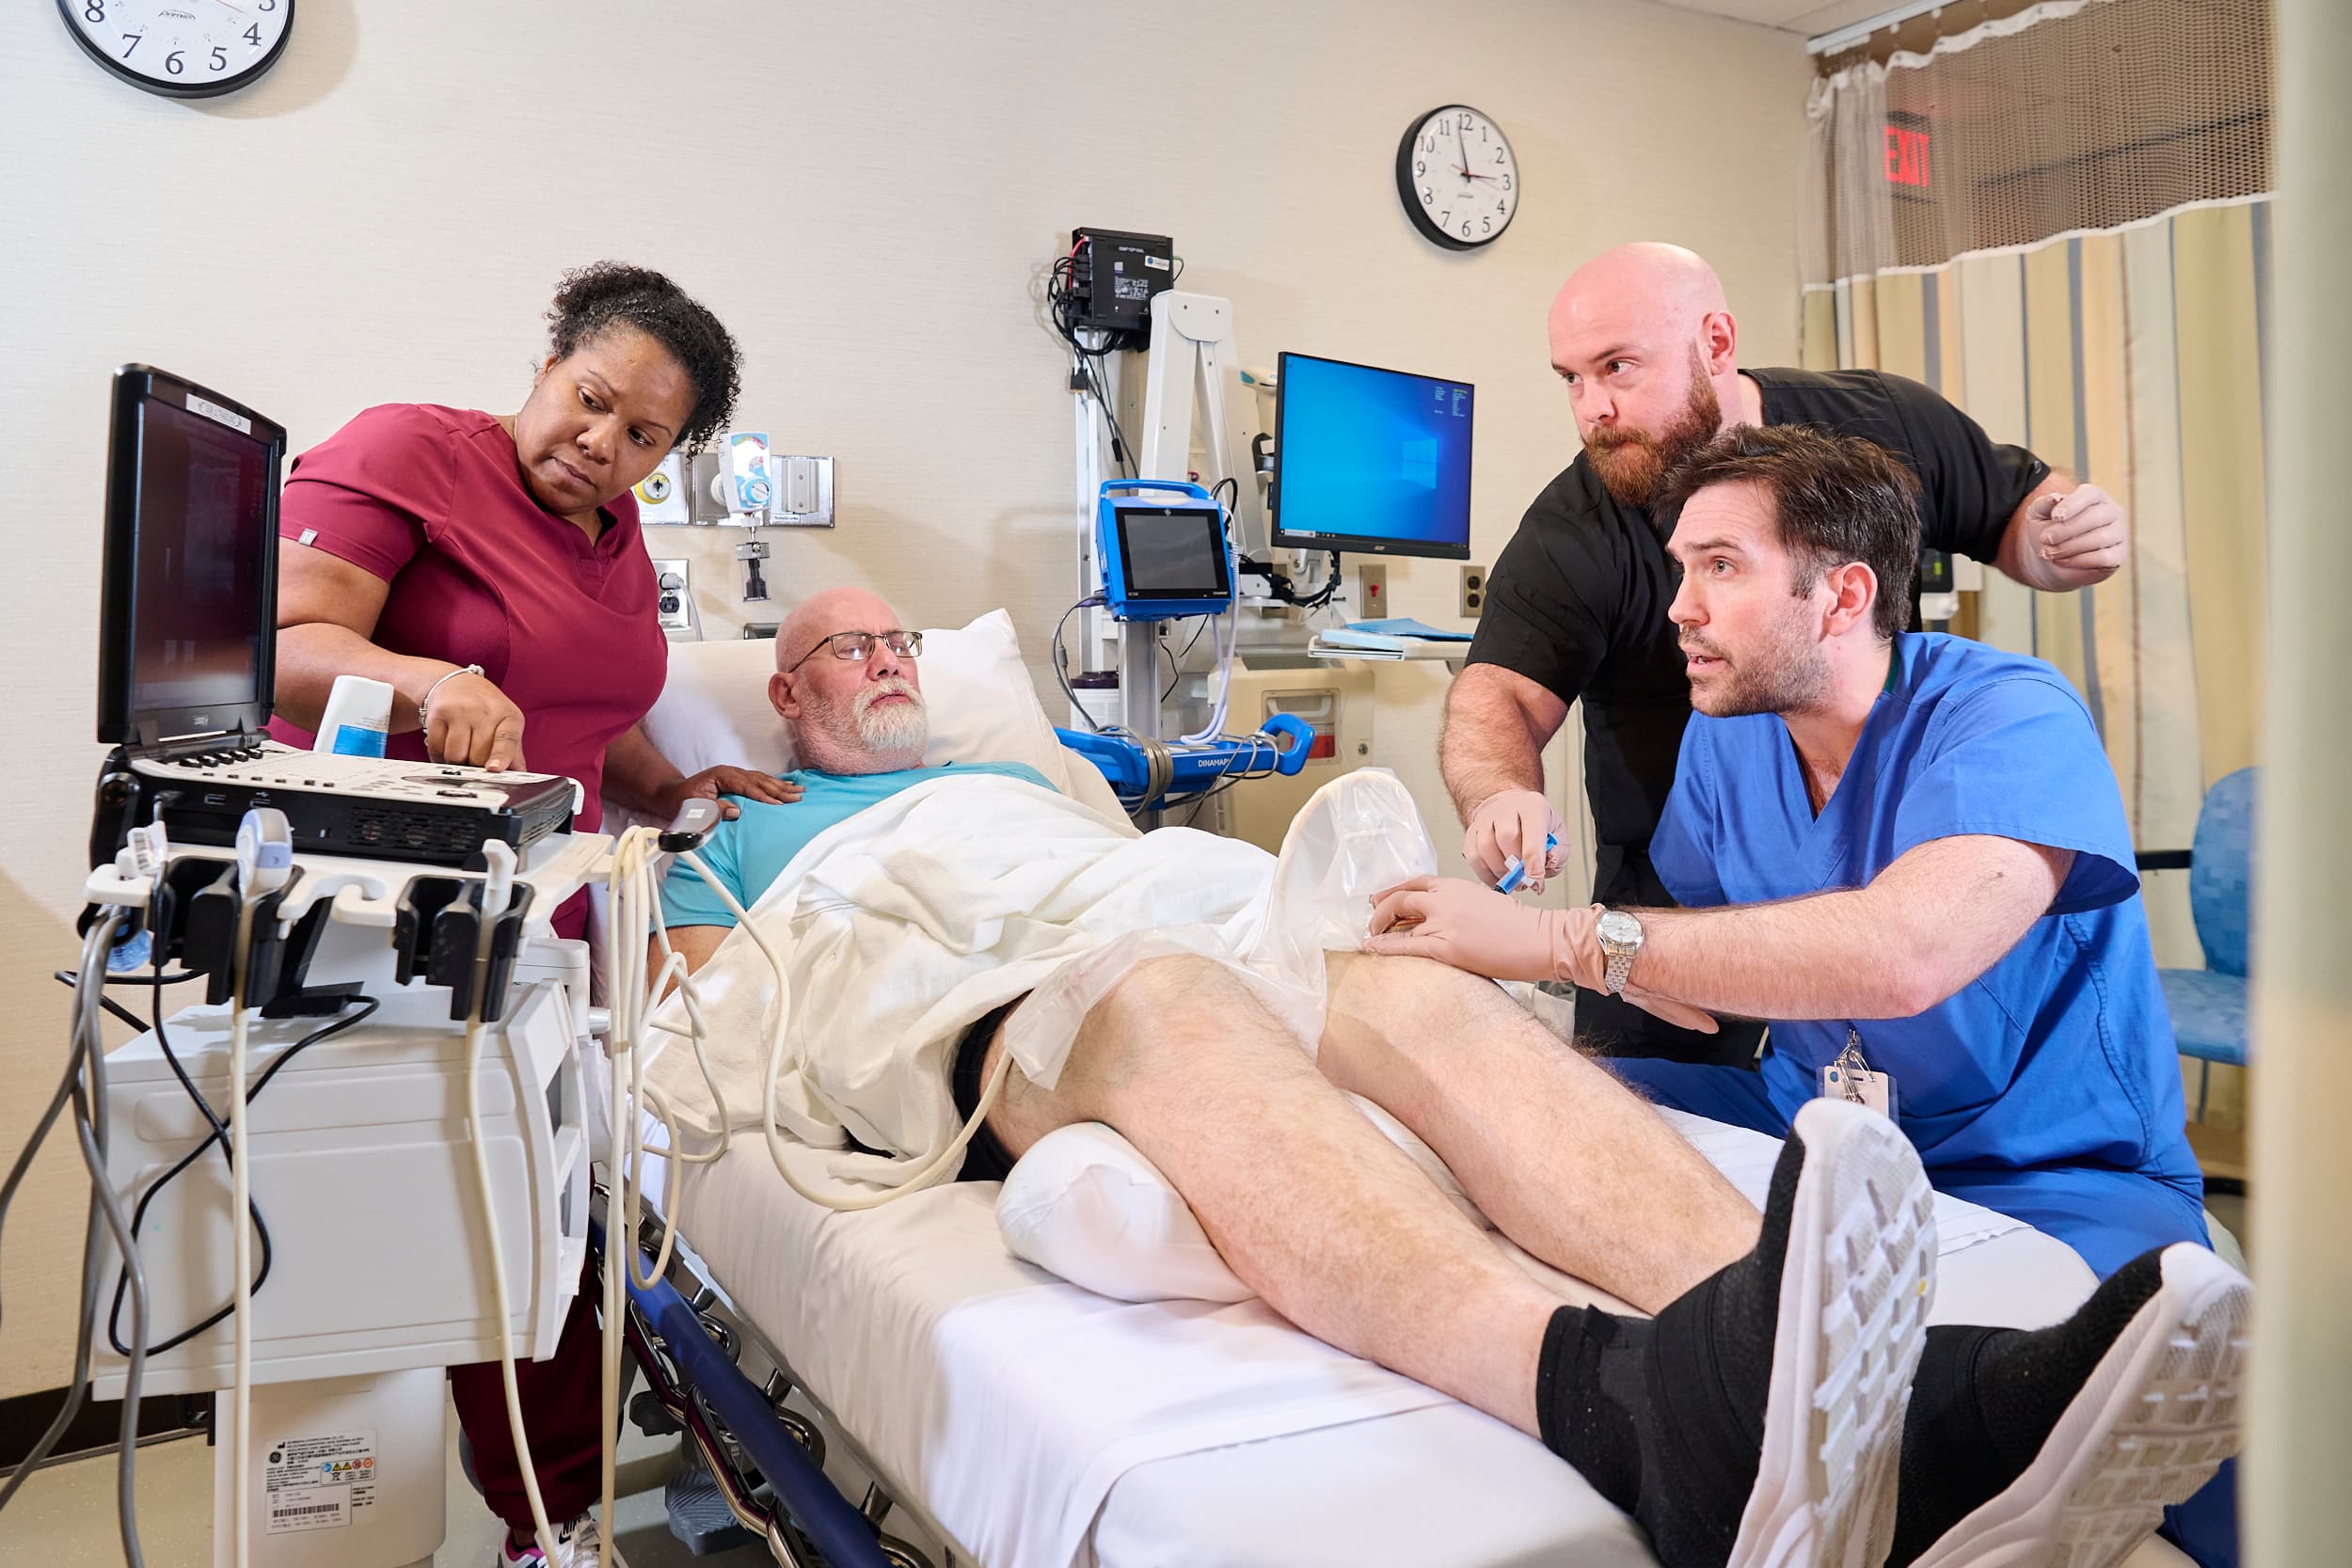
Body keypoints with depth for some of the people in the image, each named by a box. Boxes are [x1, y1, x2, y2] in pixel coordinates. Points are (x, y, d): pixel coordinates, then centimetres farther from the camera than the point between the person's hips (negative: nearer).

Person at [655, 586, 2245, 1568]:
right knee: (1164, 997, -39)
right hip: (946, 1035, -4)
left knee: (1413, 993, -28)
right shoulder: (746, 836, 32)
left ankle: (1909, 1414, -51)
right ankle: (1640, 1410, -66)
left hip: (1152, 973, 4)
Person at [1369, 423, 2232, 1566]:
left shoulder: (2010, 720, -18)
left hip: (2054, 1179, -6)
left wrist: (1561, 940, -35)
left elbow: (1902, 953, -38)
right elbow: (1713, 983, 10)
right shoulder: (1724, 737, 4)